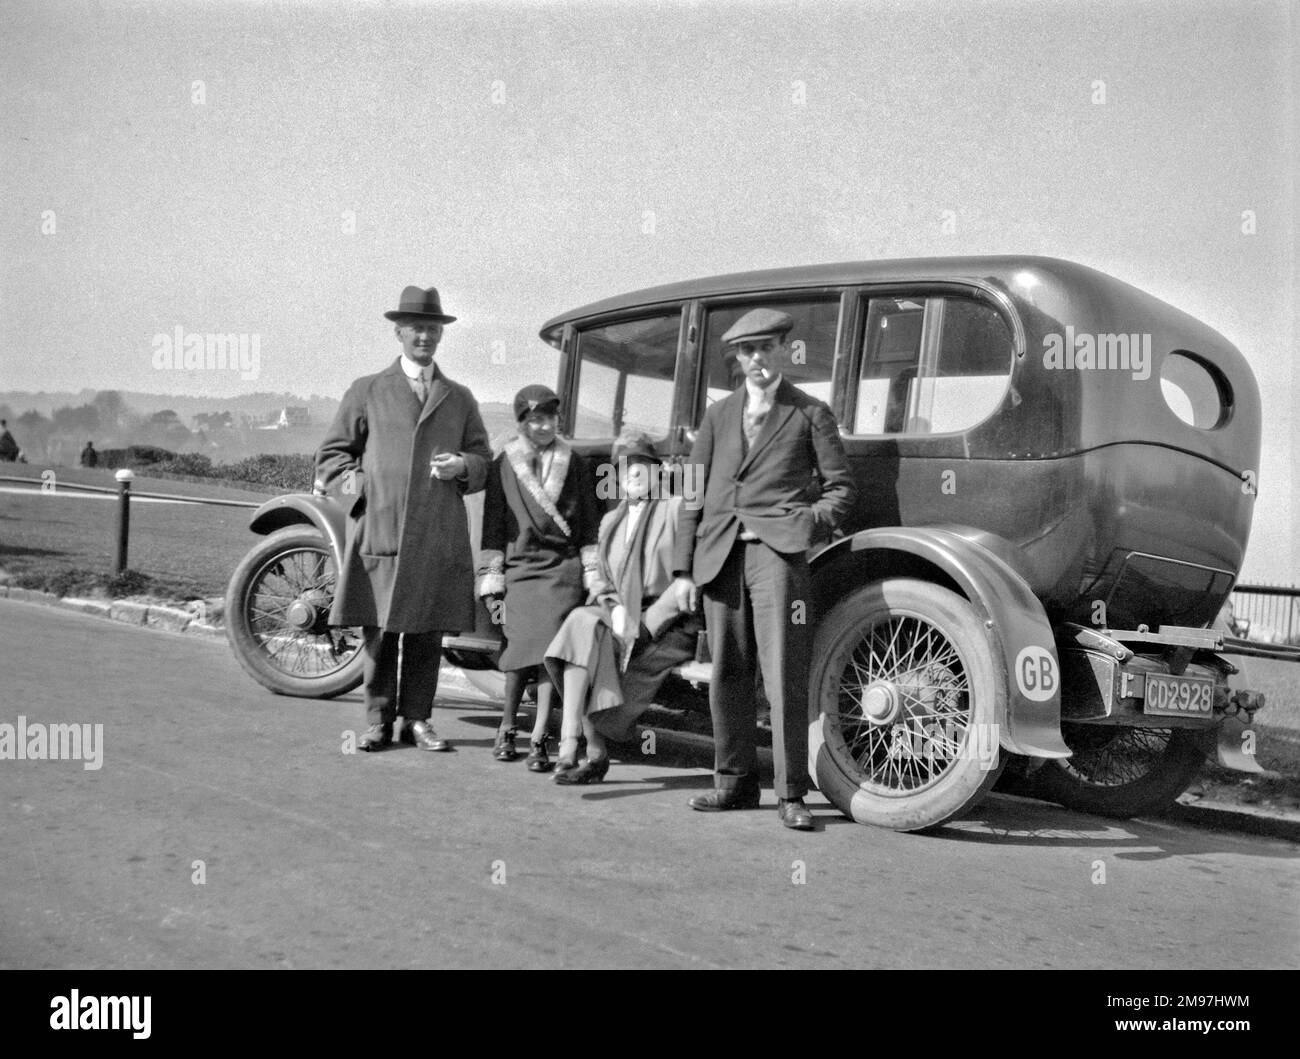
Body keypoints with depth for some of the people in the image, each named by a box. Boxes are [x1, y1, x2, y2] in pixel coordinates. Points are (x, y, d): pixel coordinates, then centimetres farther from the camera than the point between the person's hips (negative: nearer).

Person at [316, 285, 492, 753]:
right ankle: (379, 722, 12)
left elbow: (484, 462, 19)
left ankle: (416, 719, 15)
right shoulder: (367, 391, 12)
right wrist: (360, 488, -4)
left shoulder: (460, 398, 18)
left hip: (439, 535, 2)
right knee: (379, 632, 1)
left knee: (428, 634, 4)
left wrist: (462, 466, -3)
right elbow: (330, 455, 12)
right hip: (379, 530, -2)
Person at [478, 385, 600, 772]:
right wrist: (492, 586, 4)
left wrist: (594, 579, 5)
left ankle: (538, 740, -9)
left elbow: (590, 528, 11)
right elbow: (493, 529, 9)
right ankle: (507, 730, 19)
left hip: (563, 570, 0)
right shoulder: (503, 466, 8)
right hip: (520, 569, 0)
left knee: (551, 652, -11)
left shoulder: (574, 464, 10)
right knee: (519, 653, 0)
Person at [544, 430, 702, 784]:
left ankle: (569, 747, -24)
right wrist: (615, 608, -7)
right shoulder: (610, 521, 21)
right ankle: (594, 751, -23)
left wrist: (648, 621, -15)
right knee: (581, 626, -25)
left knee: (582, 629, -26)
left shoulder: (677, 509, 1)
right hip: (622, 619, 5)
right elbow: (600, 580, 17)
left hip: (669, 626, -5)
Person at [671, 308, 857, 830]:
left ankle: (791, 793, -2)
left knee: (784, 676, -9)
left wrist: (809, 523, -8)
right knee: (727, 674, 8)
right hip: (719, 553, 4)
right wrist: (684, 568, 9)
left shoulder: (810, 413, 9)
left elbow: (841, 486, 9)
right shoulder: (718, 415, 18)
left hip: (777, 551, -4)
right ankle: (734, 781, 20)